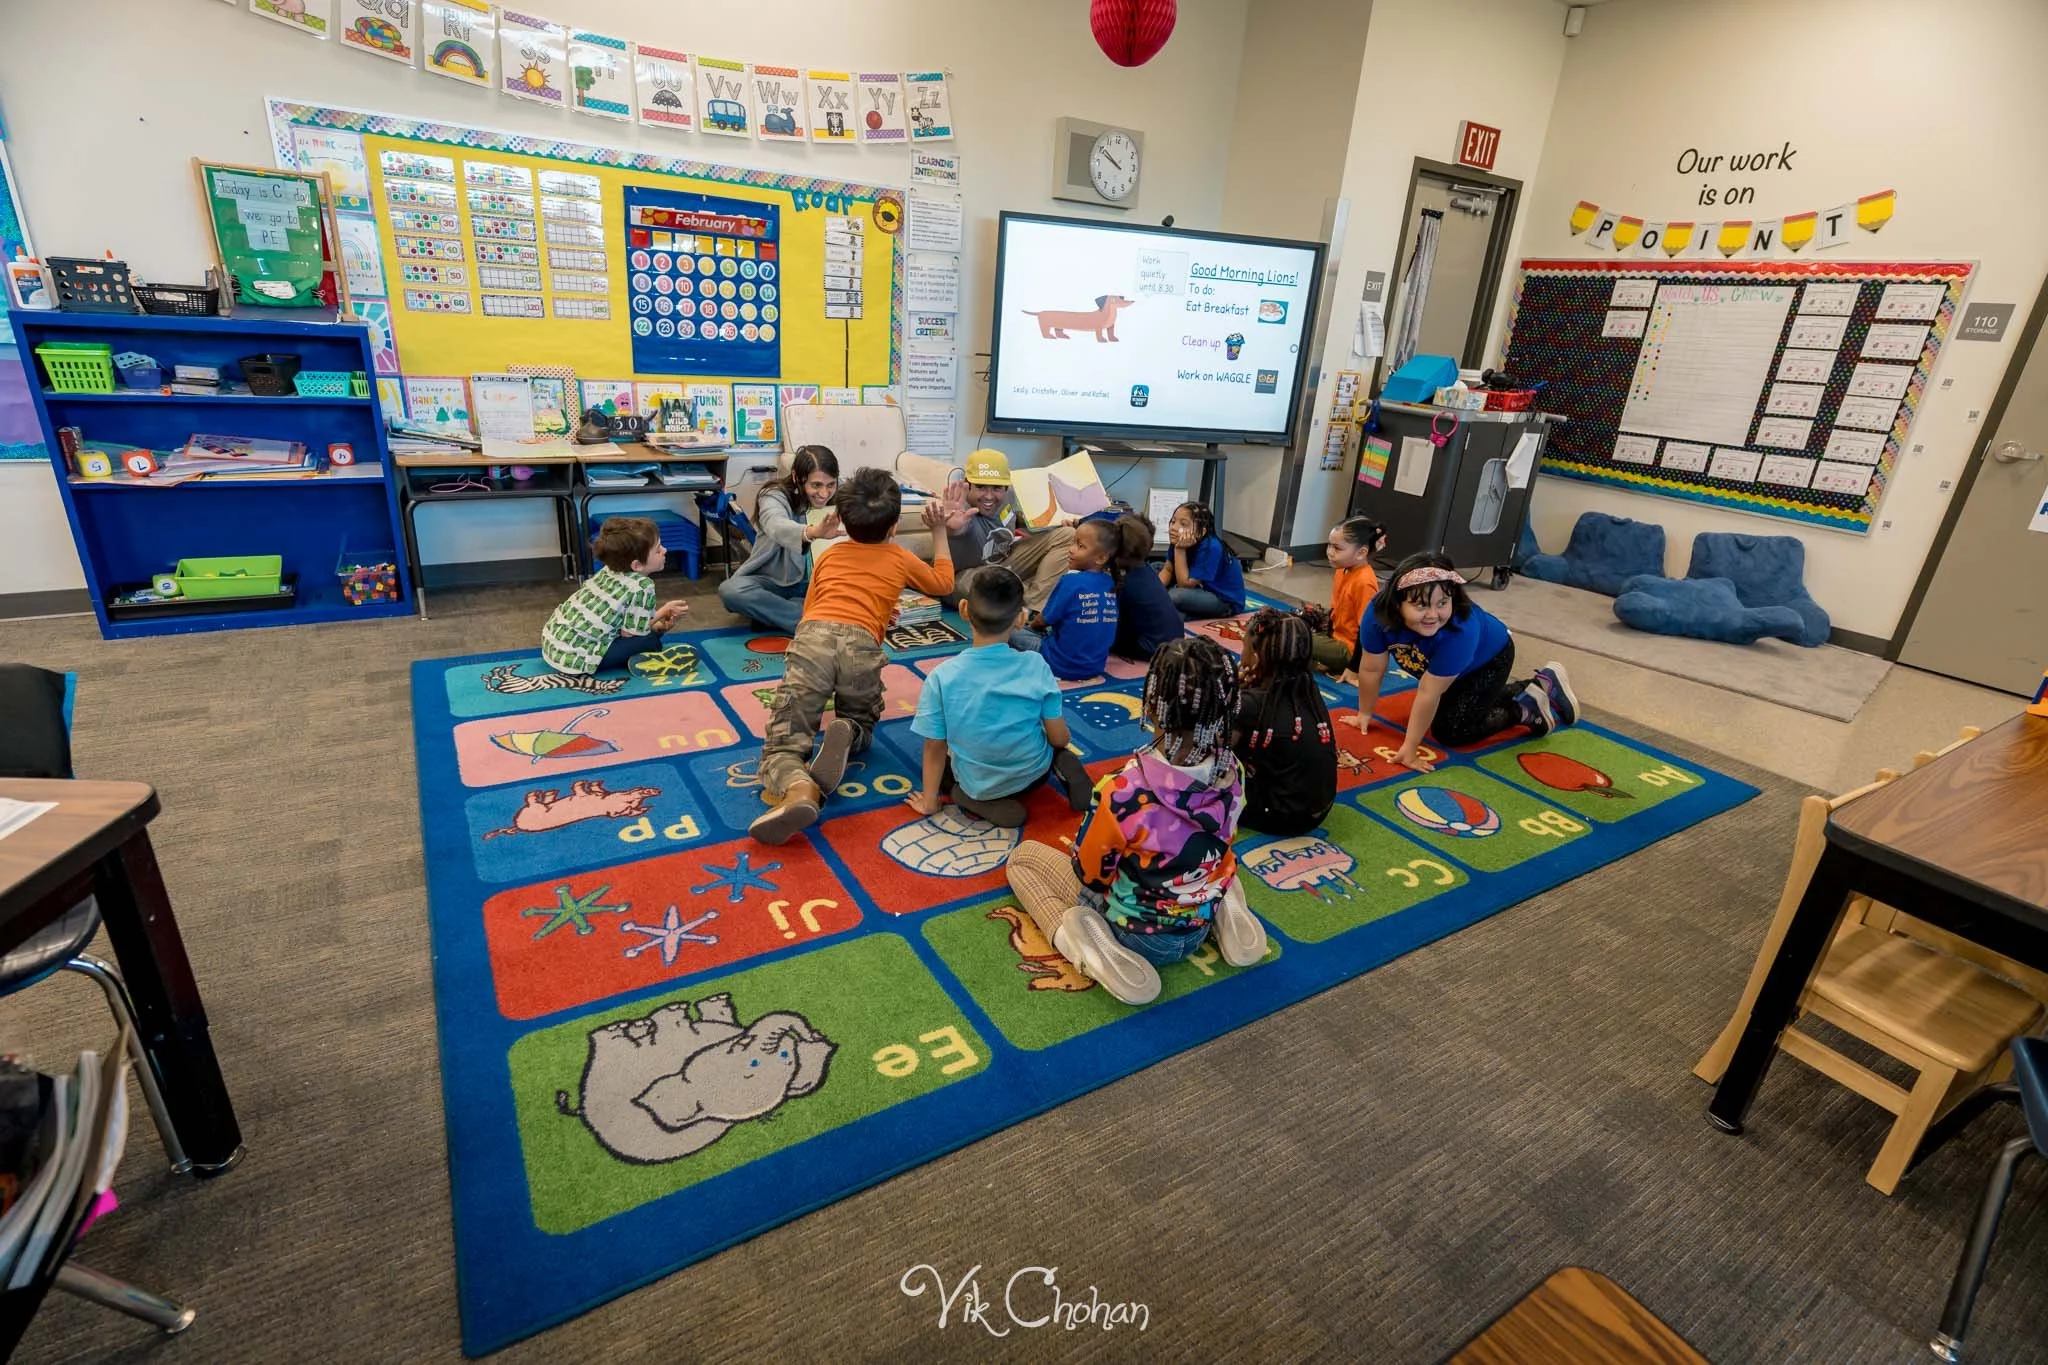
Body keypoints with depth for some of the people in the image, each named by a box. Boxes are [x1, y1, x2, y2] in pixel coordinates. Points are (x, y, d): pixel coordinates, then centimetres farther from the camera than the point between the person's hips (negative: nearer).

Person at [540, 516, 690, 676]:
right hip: (573, 658, -8)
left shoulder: (609, 569, 5)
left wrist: (658, 620, 4)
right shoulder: (642, 587, -18)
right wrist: (663, 612, -1)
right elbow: (629, 633, -11)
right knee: (651, 640, -7)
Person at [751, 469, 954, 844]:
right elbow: (944, 581, 44)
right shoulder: (901, 558, 26)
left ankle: (799, 790, -34)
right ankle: (843, 734, -11)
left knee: (783, 744, 3)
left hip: (812, 637, 1)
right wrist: (938, 531, 53)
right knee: (861, 726, 28)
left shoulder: (829, 555, 31)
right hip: (861, 645, 0)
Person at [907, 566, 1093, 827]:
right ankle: (1061, 766, 1)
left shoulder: (942, 677, -22)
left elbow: (934, 749, -11)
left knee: (942, 765, 31)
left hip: (979, 786, -1)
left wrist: (929, 802, 4)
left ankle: (983, 802, 3)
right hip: (1034, 774, 1)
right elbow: (1059, 739, -12)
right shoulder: (1035, 665, -20)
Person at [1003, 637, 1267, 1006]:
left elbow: (1089, 873, -17)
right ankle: (1227, 916, 11)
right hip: (1201, 928, 5)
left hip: (1136, 935, -4)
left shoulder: (1122, 792, -36)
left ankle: (1089, 943, -8)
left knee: (1023, 856, 12)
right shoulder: (1232, 771, -19)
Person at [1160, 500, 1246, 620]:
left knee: (1175, 596, -35)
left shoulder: (1210, 548, -30)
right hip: (1204, 590, 9)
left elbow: (1184, 584, -28)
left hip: (1226, 602, -9)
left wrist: (1180, 549, -31)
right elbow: (1167, 570, 1)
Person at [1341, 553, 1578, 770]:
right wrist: (1364, 715, -10)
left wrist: (1409, 748, -32)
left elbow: (1429, 692, -40)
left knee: (1449, 732, -10)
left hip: (1489, 658, -5)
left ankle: (1528, 709, 8)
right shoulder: (1379, 612, -34)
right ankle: (1539, 687, 42)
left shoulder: (1460, 630, -45)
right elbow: (1372, 669, -21)